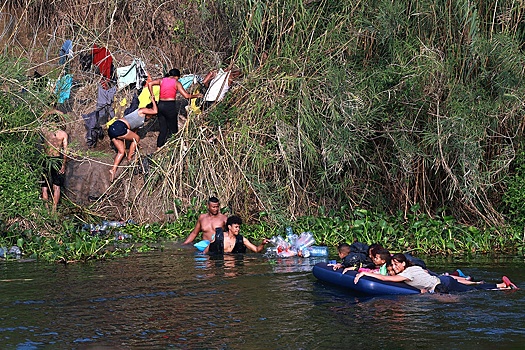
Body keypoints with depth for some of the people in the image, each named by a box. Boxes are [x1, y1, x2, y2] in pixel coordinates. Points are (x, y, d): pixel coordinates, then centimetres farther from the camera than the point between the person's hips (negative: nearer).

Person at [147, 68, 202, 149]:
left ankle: (158, 148, 8)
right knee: (173, 130, 5)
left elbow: (149, 83, 2)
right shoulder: (176, 83, -4)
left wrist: (152, 95, 8)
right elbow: (186, 96, -8)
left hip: (161, 105, 5)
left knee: (163, 130, 13)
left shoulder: (162, 80, 9)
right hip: (170, 106, -5)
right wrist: (196, 96, 6)